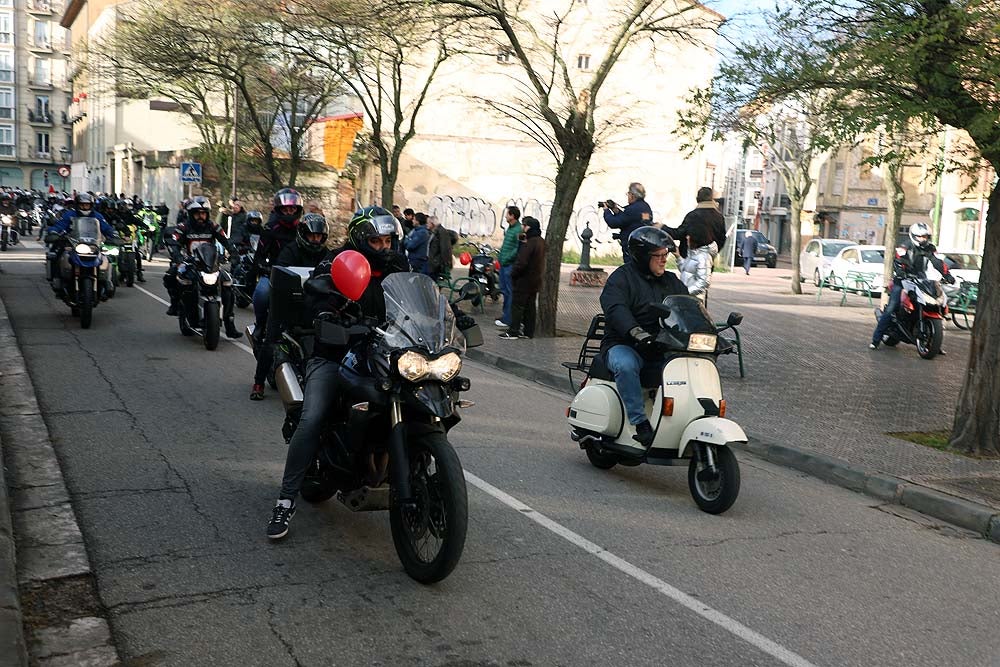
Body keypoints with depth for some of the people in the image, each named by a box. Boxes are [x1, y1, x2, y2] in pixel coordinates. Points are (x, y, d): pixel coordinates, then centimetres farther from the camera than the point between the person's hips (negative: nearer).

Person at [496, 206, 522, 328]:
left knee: (510, 291, -5)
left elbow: (518, 249, -23)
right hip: (504, 263, 10)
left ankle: (507, 319, -1)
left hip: (510, 264, -10)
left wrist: (507, 258, -17)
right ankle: (506, 312, 30)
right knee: (504, 289, 18)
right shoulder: (509, 228, 14)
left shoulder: (519, 230, -17)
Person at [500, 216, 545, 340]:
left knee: (517, 305, -3)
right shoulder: (541, 241, 10)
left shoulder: (530, 243, -21)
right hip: (535, 280, 9)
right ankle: (528, 331, 17)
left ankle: (513, 331, -2)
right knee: (530, 306, 13)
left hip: (525, 279, -9)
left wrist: (513, 274, -11)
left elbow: (521, 262, -25)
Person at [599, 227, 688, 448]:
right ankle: (640, 424, -35)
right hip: (624, 346, -5)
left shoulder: (672, 282, 19)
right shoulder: (622, 278, -3)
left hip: (662, 347, 5)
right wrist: (636, 332, -40)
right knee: (626, 365, -38)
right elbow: (615, 308, -22)